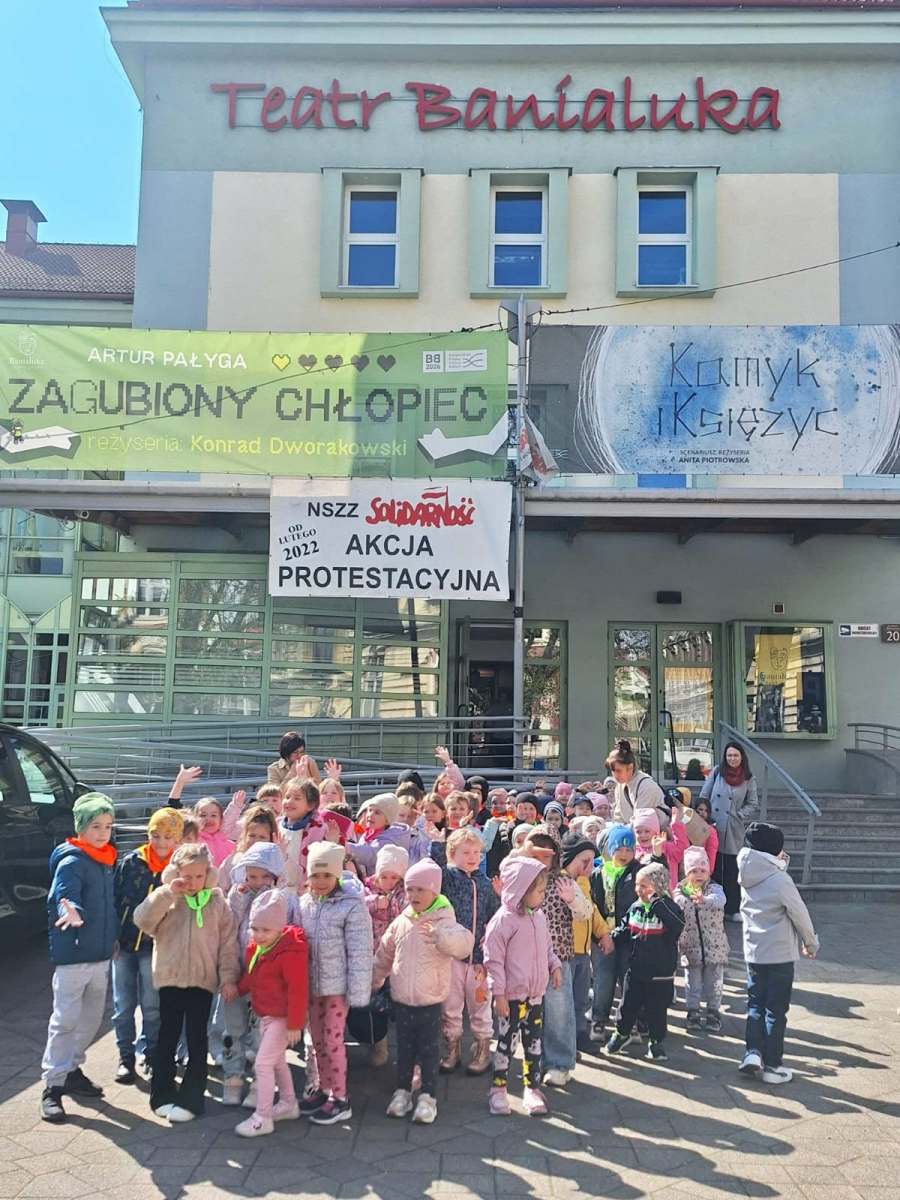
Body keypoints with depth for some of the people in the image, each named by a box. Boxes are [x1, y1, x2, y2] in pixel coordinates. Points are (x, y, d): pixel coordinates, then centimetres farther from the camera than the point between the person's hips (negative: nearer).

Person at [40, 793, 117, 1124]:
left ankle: (71, 1070, 32)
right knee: (65, 1019, -3)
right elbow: (65, 897, -31)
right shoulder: (71, 862, -15)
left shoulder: (106, 861, 9)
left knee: (92, 1018, 16)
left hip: (101, 954, 8)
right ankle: (53, 1085, 8)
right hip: (73, 954, -8)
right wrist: (73, 913, -51)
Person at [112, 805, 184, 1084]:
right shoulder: (130, 862, -5)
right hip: (123, 944, 1)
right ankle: (126, 1056, 24)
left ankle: (150, 1054, 25)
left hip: (155, 947, -1)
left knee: (152, 1006, 8)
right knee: (123, 1005, 9)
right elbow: (114, 899, -1)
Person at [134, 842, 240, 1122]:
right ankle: (162, 1094, 24)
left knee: (197, 1040, 5)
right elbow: (143, 920, -16)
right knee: (167, 1037, 11)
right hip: (170, 979, 0)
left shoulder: (217, 902, 0)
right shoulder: (166, 900, 1)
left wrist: (229, 977, -4)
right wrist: (168, 893, -21)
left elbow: (228, 942, 1)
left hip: (203, 981, 0)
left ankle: (190, 1099, 14)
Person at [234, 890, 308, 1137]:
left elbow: (297, 990, -24)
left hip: (281, 1017, -9)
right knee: (276, 1061, 21)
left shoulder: (290, 952, -26)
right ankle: (289, 1104, 38)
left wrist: (295, 1024, -22)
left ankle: (262, 1118, 5)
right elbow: (250, 977, 19)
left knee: (263, 1063, -7)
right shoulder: (254, 947, 0)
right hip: (265, 1015, 9)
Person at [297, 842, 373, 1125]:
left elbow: (360, 952, -15)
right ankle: (321, 1089, 33)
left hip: (337, 985, -6)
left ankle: (340, 1099, 15)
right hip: (312, 984, 6)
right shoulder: (304, 904, 2)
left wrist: (357, 992, -16)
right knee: (317, 1039, 16)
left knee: (333, 1040, 0)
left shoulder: (352, 905, -15)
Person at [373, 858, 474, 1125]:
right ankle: (403, 1091, 30)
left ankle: (428, 1097, 19)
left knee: (429, 1050, 6)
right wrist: (374, 982, 20)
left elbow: (465, 943, -34)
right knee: (404, 1048, 15)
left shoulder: (444, 921, -14)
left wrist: (440, 935, -50)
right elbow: (384, 955, 14)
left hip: (430, 1000, -4)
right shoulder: (400, 922, 1)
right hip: (401, 1000, 4)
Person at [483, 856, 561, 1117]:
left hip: (536, 993, 7)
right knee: (506, 1042, 6)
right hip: (513, 995, -7)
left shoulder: (538, 916, 4)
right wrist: (499, 993, -16)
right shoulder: (502, 920, -19)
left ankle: (532, 1088, 28)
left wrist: (554, 966, 4)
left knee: (534, 1043, 14)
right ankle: (498, 1090, 21)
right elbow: (493, 960, -16)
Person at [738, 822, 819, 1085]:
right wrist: (811, 944, 6)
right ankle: (772, 1066, 12)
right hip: (780, 954, -5)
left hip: (753, 952, 5)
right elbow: (800, 915, -10)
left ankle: (752, 1052, 6)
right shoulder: (780, 880, -19)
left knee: (755, 1005, 16)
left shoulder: (747, 878, 1)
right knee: (775, 1011, 5)